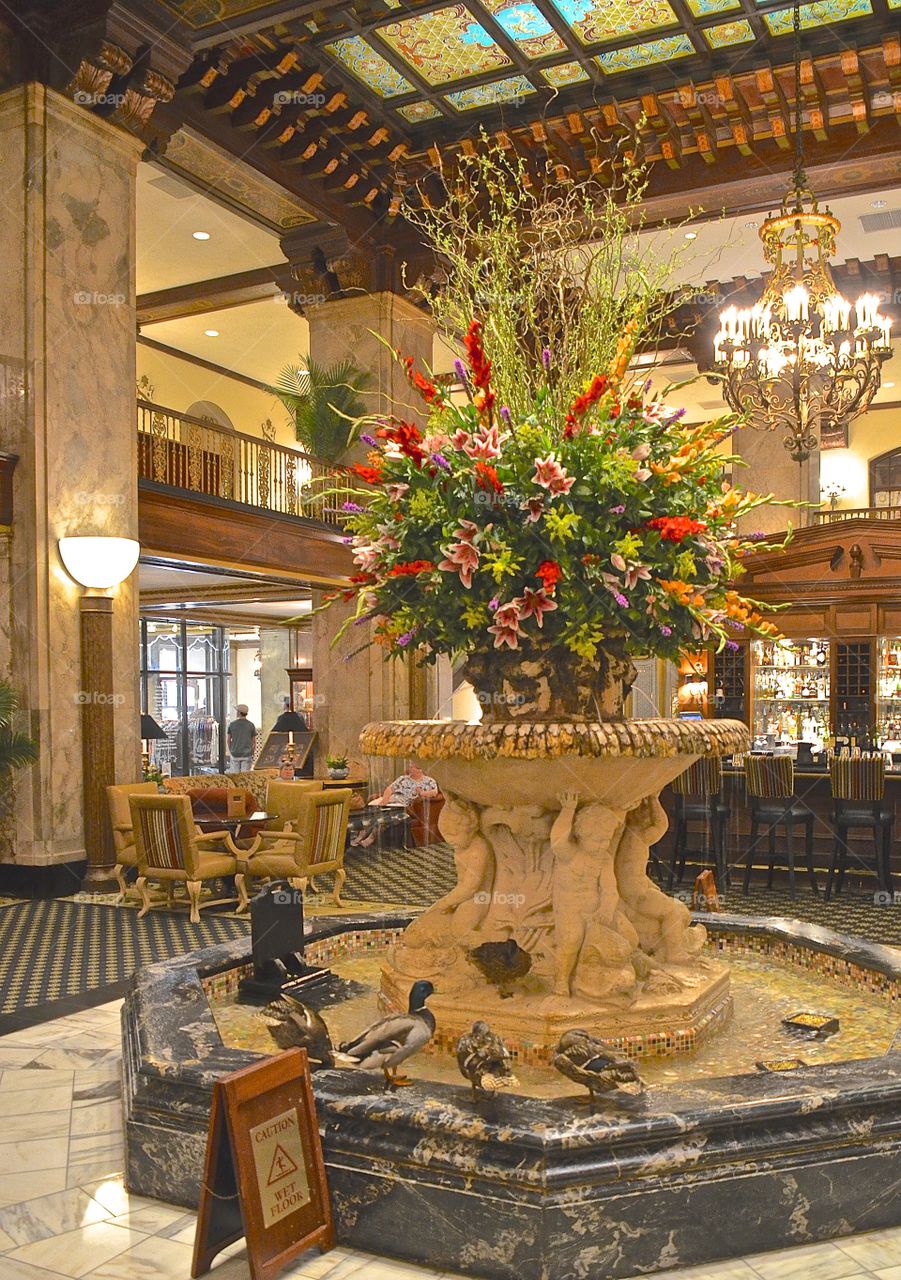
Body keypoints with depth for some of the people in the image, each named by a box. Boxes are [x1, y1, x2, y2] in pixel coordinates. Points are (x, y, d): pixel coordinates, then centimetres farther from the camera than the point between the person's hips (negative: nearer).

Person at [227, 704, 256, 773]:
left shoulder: (232, 724, -1)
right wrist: (252, 752, 14)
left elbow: (228, 740, 7)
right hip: (247, 754, -1)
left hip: (235, 754, 1)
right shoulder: (251, 725, -3)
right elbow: (254, 741, 2)